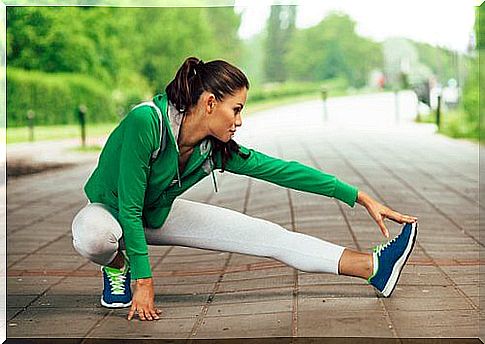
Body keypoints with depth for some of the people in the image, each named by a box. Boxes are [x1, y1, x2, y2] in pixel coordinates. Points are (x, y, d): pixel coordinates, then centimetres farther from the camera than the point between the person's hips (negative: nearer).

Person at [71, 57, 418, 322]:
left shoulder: (218, 149, -19)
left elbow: (285, 171, -12)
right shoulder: (146, 122, -36)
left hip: (157, 214, 4)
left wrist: (360, 197, -11)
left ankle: (374, 268, -3)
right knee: (93, 236, -43)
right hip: (109, 210, -4)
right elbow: (129, 207, -32)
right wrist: (143, 281, -30)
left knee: (271, 236, -6)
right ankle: (117, 267, -7)